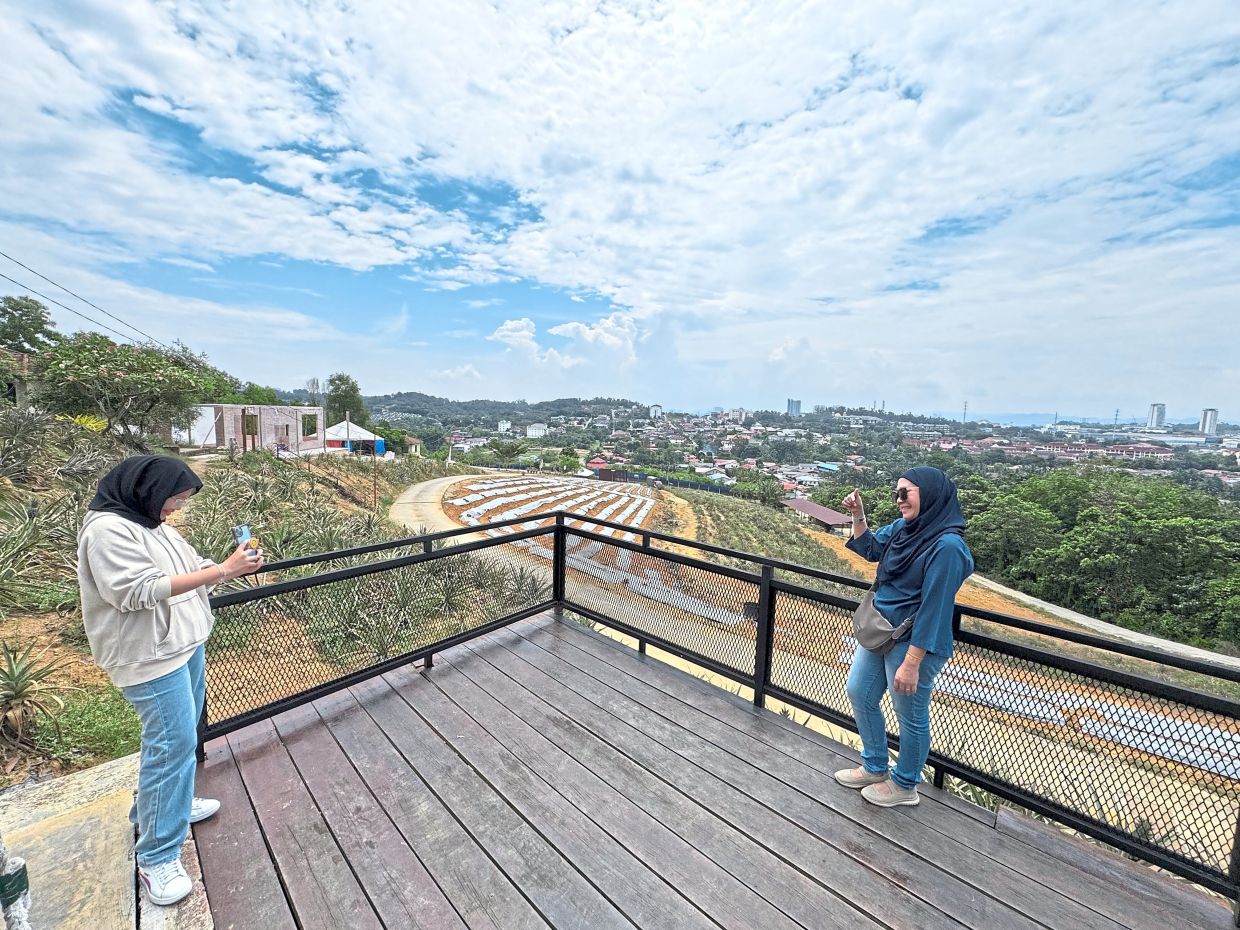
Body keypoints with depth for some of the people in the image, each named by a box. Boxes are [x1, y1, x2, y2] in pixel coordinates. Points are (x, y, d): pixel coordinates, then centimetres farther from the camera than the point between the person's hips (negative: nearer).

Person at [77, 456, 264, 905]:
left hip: (184, 644, 9)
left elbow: (194, 571, 12)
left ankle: (168, 804, 41)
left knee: (180, 735, 21)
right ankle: (157, 858, 9)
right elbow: (143, 590, -26)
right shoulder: (108, 530, -18)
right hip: (151, 656, -9)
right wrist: (223, 570, -29)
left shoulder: (154, 525, 9)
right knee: (172, 743, -5)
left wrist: (235, 565, -7)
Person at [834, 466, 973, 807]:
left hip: (913, 643, -9)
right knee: (860, 694, 20)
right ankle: (874, 768, 42)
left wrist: (911, 663, -21)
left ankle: (904, 785, 38)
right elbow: (869, 548, 17)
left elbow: (933, 609, -24)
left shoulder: (947, 546, -25)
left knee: (910, 716, 14)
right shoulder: (903, 527, -1)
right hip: (878, 631, 9)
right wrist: (857, 515, 2)